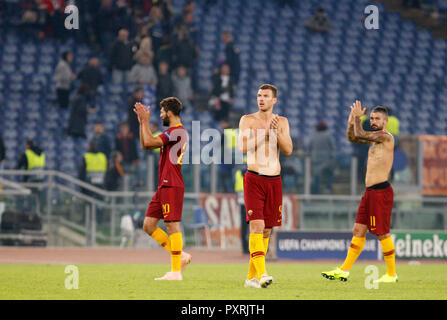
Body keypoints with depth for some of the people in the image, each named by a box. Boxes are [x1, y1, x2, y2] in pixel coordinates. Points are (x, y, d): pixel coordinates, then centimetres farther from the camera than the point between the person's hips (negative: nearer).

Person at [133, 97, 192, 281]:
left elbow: (149, 142, -18)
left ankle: (176, 271, -6)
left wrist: (145, 121, -6)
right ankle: (180, 256, 13)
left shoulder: (177, 131, -12)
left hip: (172, 186, -10)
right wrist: (142, 122, 17)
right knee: (148, 225, 8)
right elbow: (145, 145, 25)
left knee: (172, 225, -8)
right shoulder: (172, 132, 20)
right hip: (164, 186, 10)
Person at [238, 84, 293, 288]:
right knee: (256, 226, -17)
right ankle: (261, 274, -26)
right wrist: (264, 132, -15)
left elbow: (288, 150, 1)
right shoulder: (247, 120, 3)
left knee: (266, 231, 6)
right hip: (254, 179, -4)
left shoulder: (282, 122, 11)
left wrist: (276, 131, -13)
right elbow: (243, 147, -9)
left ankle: (251, 277, 14)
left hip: (274, 180, 4)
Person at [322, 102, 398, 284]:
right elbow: (351, 137, 28)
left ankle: (392, 274, 3)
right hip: (370, 192, 9)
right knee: (358, 231, 8)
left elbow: (359, 135, -18)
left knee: (382, 233, -5)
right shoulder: (375, 138, 18)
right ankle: (344, 271, 9)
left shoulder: (386, 137, -11)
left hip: (381, 191, -9)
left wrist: (357, 117, -2)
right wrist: (352, 119, 12)